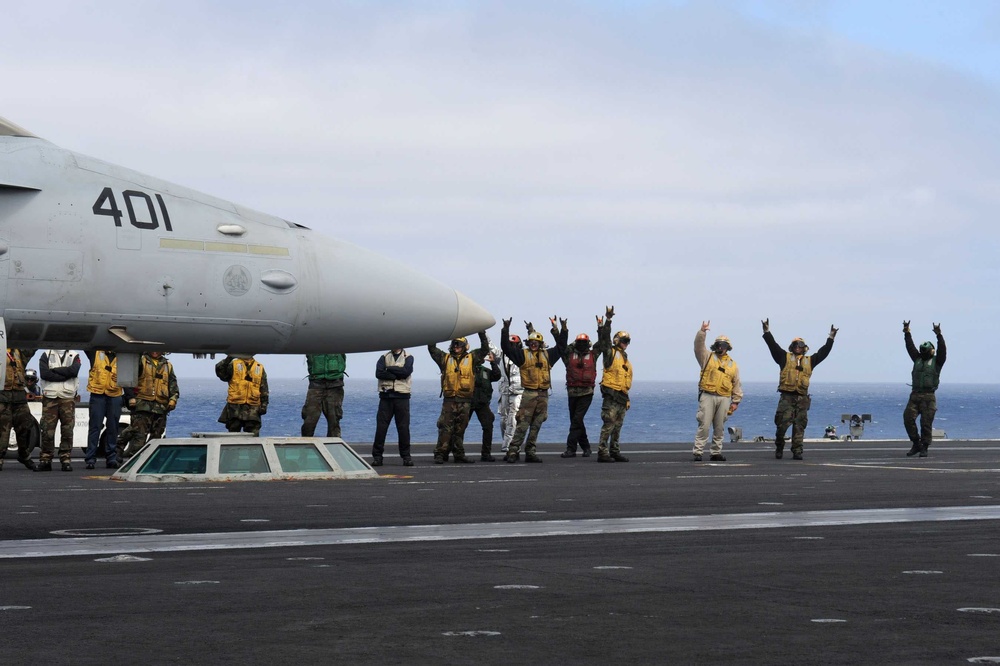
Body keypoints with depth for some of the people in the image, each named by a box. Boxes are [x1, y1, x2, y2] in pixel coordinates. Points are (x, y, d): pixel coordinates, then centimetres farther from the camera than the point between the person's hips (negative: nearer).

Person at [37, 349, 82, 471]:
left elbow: (73, 371, -10)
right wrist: (64, 375, -8)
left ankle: (66, 460, 3)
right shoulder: (46, 356, 9)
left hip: (68, 398, 0)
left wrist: (54, 370, -7)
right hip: (50, 398, 0)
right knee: (47, 430, -3)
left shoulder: (74, 356, 10)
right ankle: (45, 460, 2)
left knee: (67, 431, -2)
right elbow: (44, 373, -8)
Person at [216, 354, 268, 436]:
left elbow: (264, 390, 15)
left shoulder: (260, 368, 13)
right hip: (235, 408, -1)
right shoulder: (233, 365, 6)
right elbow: (221, 373, -12)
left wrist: (264, 405, 6)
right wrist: (227, 360, -25)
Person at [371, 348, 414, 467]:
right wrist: (397, 374, -10)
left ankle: (406, 456, 8)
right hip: (386, 396, 1)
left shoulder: (408, 358, 8)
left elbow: (406, 371, -12)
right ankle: (377, 456, 3)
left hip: (402, 396, -1)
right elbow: (379, 373, -6)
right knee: (381, 427, -2)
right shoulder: (384, 357, 11)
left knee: (403, 427, -1)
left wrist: (389, 369, -7)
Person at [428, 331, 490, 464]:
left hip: (465, 401, 1)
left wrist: (482, 334, -4)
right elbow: (432, 348, 10)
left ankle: (459, 454, 15)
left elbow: (485, 349, 5)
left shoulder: (472, 358, 10)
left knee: (460, 428, 9)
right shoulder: (445, 358, 11)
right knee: (445, 427, -6)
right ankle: (440, 454, -7)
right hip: (449, 400, -1)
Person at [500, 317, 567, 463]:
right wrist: (506, 330, -7)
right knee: (522, 425, -9)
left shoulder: (547, 355, 15)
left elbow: (561, 347, 26)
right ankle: (513, 452, -9)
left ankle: (530, 452, 12)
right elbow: (506, 347, -1)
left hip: (543, 395, 4)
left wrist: (563, 330, 21)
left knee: (536, 426, 7)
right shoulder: (523, 354, 4)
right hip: (529, 394, -4)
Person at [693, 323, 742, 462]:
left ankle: (716, 452, 12)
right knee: (704, 425, -9)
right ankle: (697, 452, -10)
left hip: (724, 398, 3)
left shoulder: (733, 365, 18)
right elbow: (698, 346, -5)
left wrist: (736, 401, 12)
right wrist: (702, 332, -19)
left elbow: (737, 385, 19)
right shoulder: (707, 357, 11)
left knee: (719, 427, 6)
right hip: (707, 396, -3)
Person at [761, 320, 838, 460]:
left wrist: (831, 338, 18)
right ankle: (779, 448, 10)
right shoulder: (785, 357, 12)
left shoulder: (810, 361, 19)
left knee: (799, 426, 1)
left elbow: (823, 352, 20)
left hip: (802, 398, 3)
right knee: (782, 423, -7)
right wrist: (767, 332, -2)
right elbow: (773, 346, 5)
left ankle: (797, 451, 3)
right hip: (787, 397, -2)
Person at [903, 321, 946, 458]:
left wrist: (939, 335, -16)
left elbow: (942, 350, -5)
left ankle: (924, 448, 3)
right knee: (908, 418, -7)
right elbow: (910, 347, 17)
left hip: (928, 397, -4)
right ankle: (916, 444, 7)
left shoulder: (937, 361, 8)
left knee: (926, 423, -5)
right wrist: (907, 333, 10)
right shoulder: (917, 359, 20)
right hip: (915, 395, 4)